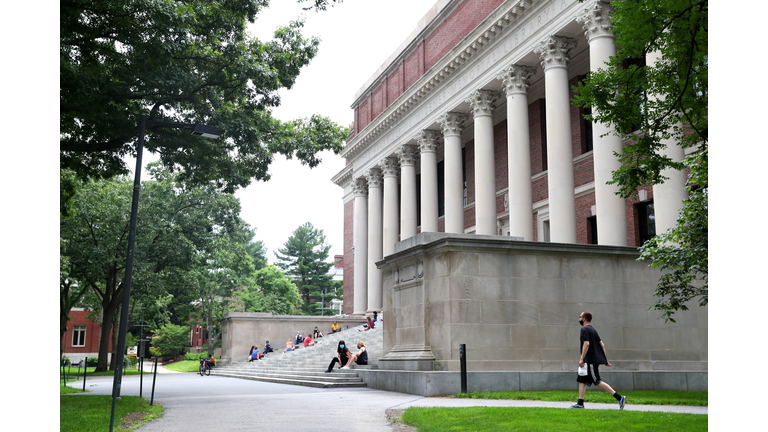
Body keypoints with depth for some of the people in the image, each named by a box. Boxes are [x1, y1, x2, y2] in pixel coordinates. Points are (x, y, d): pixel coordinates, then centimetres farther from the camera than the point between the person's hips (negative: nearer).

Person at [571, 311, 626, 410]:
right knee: (581, 380, 11)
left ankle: (619, 397, -11)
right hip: (593, 360, 10)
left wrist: (581, 359, -21)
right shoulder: (593, 330, 17)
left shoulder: (584, 329, -11)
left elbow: (586, 344, -22)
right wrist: (605, 360, 16)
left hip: (591, 360, -10)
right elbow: (602, 344, 15)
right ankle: (580, 403, 10)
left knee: (597, 381, -9)